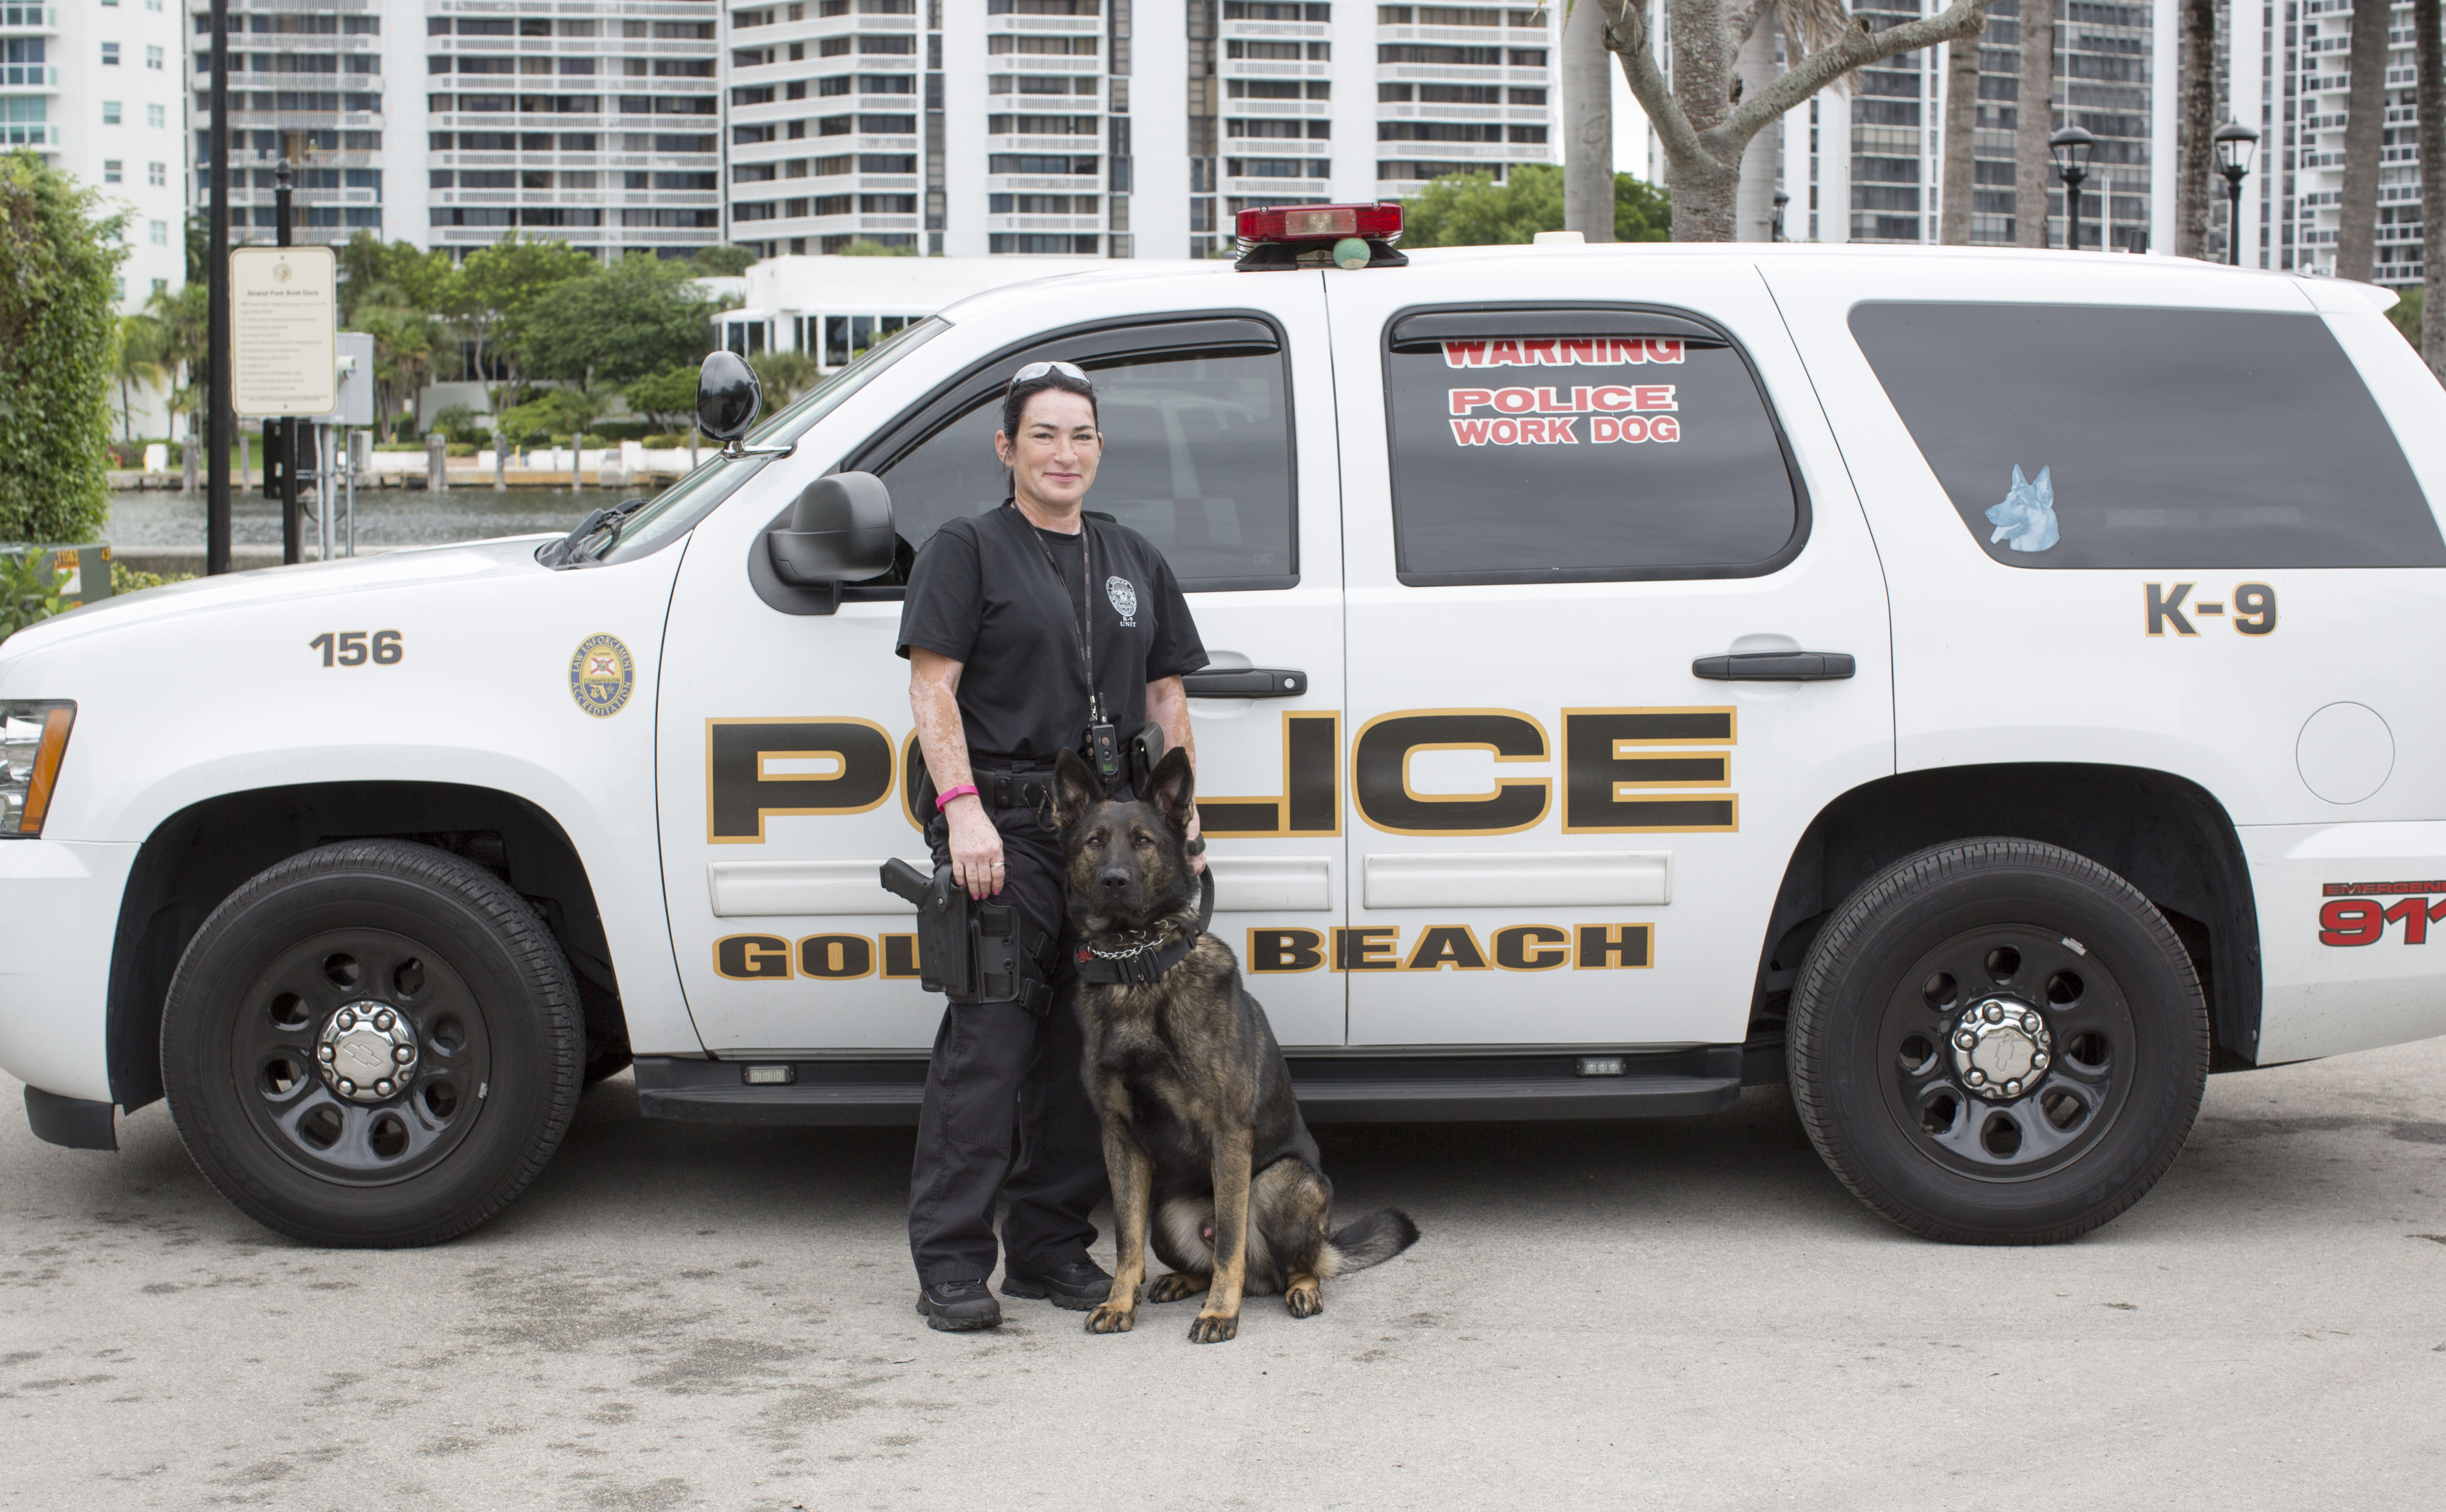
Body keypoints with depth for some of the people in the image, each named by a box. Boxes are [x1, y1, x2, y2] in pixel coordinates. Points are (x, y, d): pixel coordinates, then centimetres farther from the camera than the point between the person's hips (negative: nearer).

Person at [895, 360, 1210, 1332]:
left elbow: (1166, 698, 20)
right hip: (1004, 823, -6)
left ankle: (1051, 1247, 17)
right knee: (988, 1040, -8)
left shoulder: (1135, 561, 19)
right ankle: (951, 1262, -4)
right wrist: (963, 808, -17)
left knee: (1085, 1044, 7)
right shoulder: (967, 550, 2)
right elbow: (933, 687, -6)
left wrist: (1182, 816, 11)